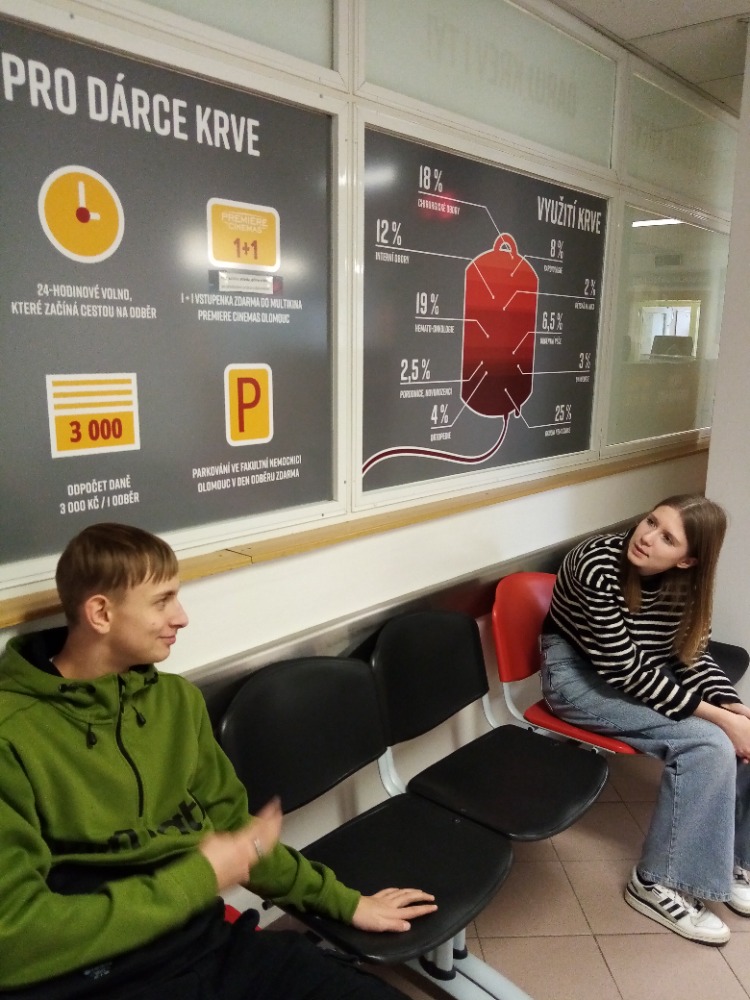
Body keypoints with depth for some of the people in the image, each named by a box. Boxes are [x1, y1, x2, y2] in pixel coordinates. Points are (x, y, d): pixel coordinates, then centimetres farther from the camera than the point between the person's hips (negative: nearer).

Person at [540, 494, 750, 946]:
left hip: (644, 675, 7)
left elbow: (691, 656, -2)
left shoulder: (685, 582, -10)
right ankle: (659, 883, -6)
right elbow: (625, 669, -28)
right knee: (707, 743, -22)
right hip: (580, 675, -6)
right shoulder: (598, 565, -30)